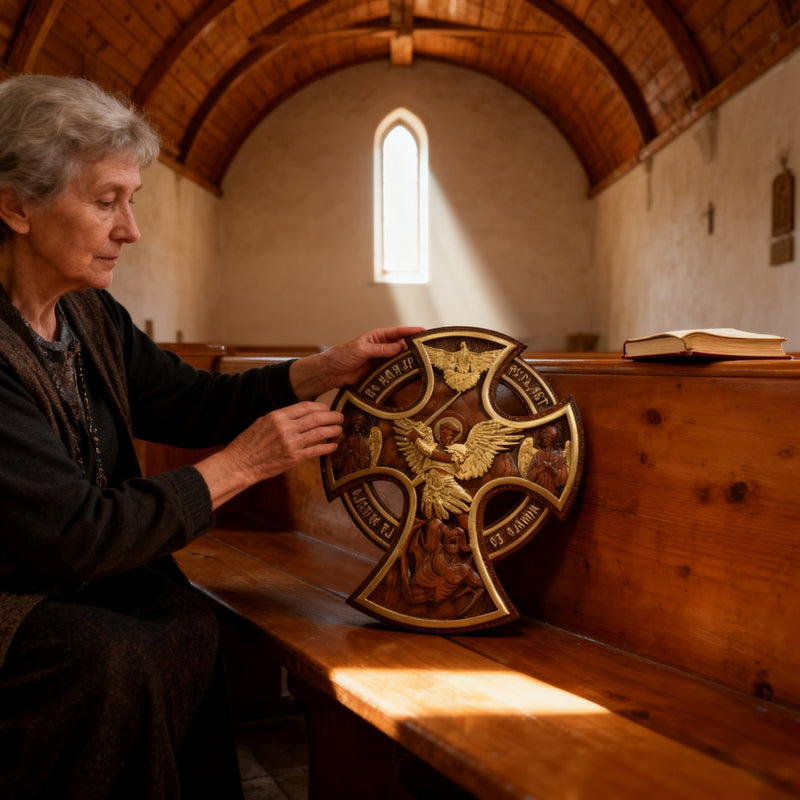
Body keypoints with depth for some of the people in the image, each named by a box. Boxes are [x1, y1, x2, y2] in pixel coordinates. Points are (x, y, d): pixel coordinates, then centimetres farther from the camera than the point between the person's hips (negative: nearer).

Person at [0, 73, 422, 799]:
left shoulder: (90, 318, 1)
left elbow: (196, 403, 7)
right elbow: (77, 534, -25)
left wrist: (326, 369, -4)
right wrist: (242, 465, -20)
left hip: (79, 579, 7)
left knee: (192, 626, -18)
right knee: (113, 659, -30)